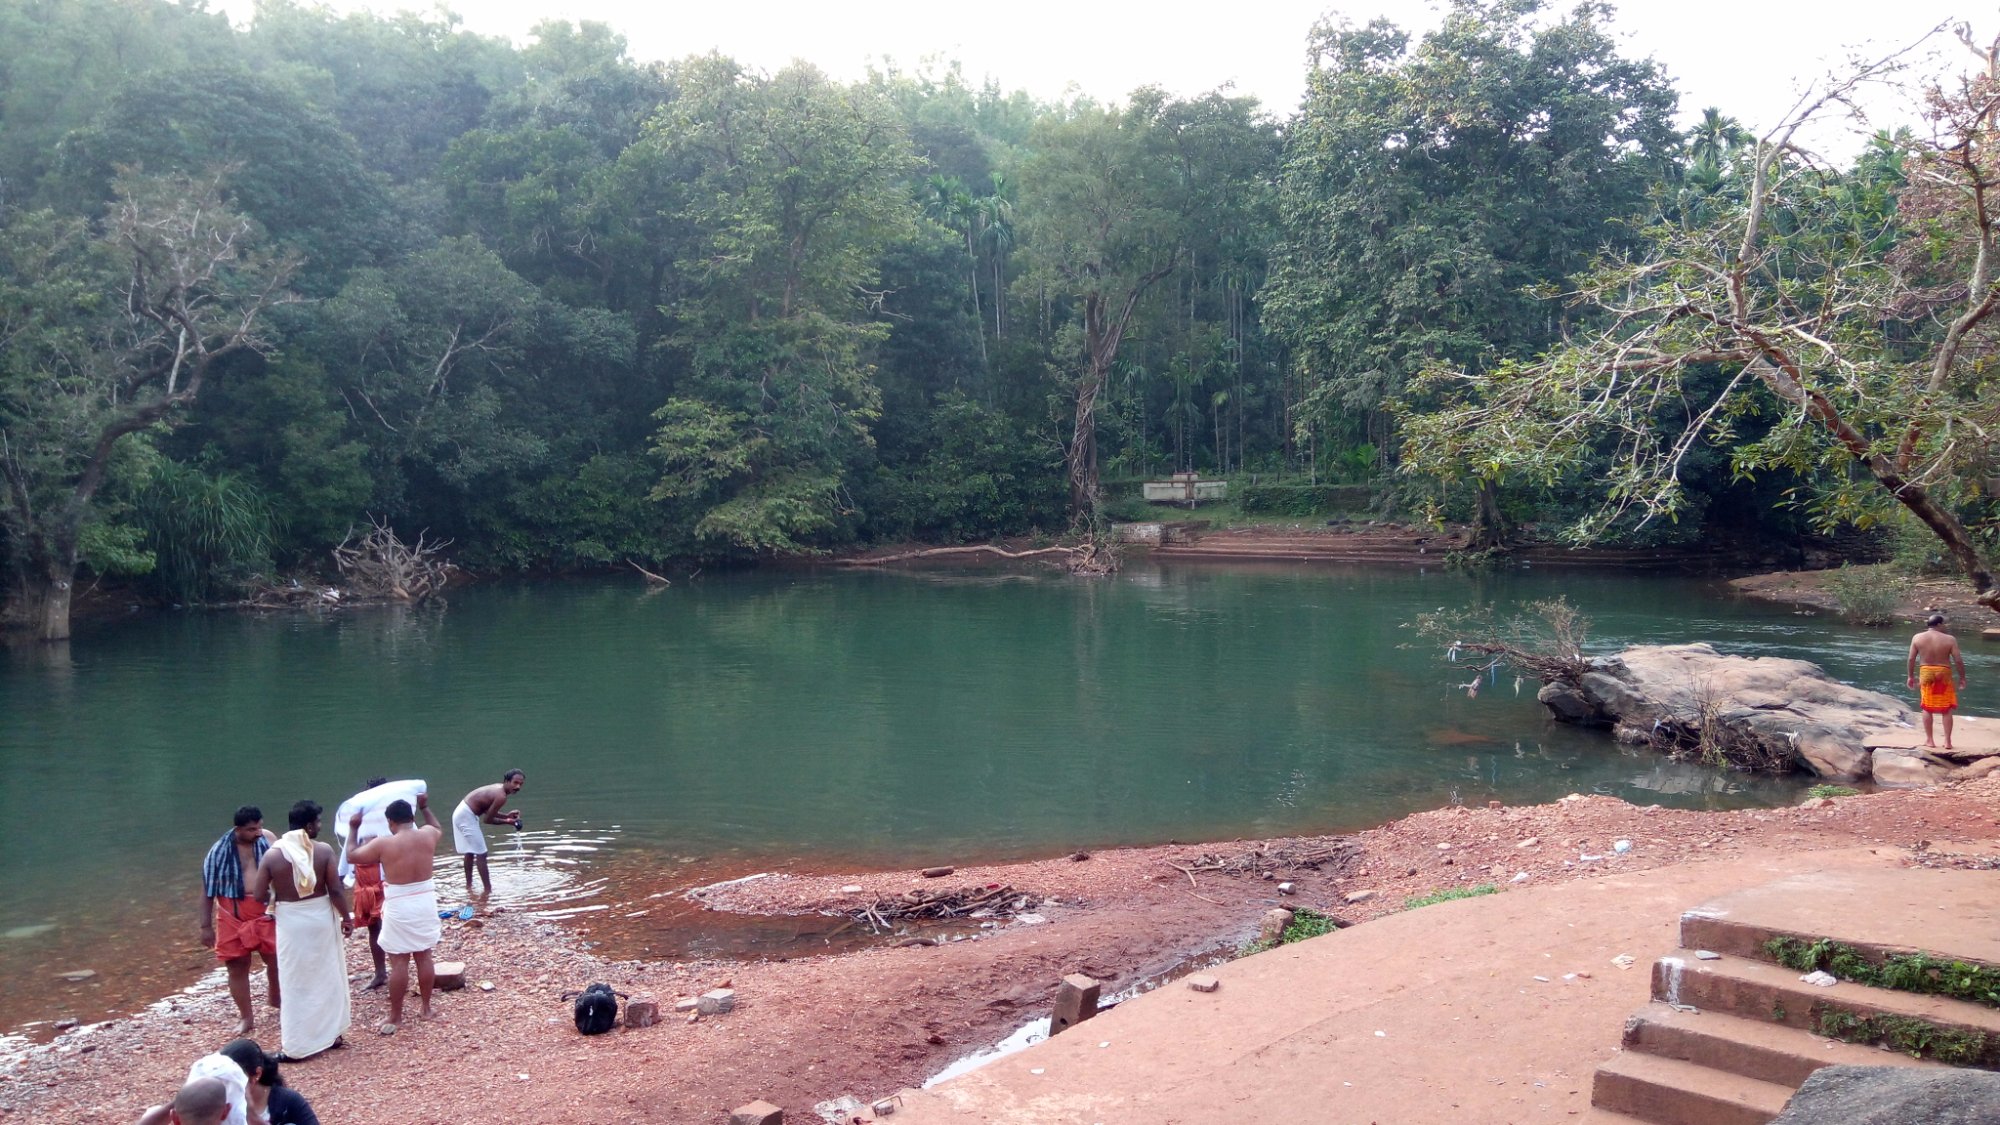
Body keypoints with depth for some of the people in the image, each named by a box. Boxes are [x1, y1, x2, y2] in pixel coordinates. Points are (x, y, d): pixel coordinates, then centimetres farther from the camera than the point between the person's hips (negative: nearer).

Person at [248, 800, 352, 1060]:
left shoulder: (272, 855, -10)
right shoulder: (324, 851, -12)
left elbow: (258, 894, -8)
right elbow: (335, 889, -11)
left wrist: (278, 893, 13)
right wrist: (347, 916, 2)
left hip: (290, 922, 0)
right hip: (321, 918, 0)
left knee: (296, 982, 7)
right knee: (327, 976, 17)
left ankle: (296, 1045, 9)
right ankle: (331, 1033, 28)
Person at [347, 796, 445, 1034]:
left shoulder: (383, 843, -14)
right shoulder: (427, 835, -3)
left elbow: (352, 855, 2)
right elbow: (439, 829, 24)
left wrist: (354, 829, 16)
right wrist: (425, 807, 37)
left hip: (399, 907, -4)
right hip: (425, 902, 4)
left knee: (399, 962, 3)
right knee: (424, 957, 15)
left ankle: (395, 1017, 11)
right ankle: (425, 1008, 26)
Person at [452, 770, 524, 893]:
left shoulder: (498, 789, 7)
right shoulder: (501, 796, -23)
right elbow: (487, 819, -18)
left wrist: (507, 815, 6)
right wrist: (507, 821, -7)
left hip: (461, 813, 10)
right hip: (466, 816, -10)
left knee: (470, 852, 22)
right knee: (481, 854, -6)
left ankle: (468, 886, 33)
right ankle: (488, 890, -4)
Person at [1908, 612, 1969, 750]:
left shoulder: (1917, 638, -4)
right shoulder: (1949, 639, -10)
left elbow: (1911, 658, -2)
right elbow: (1958, 660, -10)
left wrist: (1911, 676, 8)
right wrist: (1962, 677, 2)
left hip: (1926, 673, 2)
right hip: (1943, 673, -2)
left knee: (1927, 708, 12)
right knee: (1947, 709, 9)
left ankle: (1929, 740, 14)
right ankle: (1947, 741, 10)